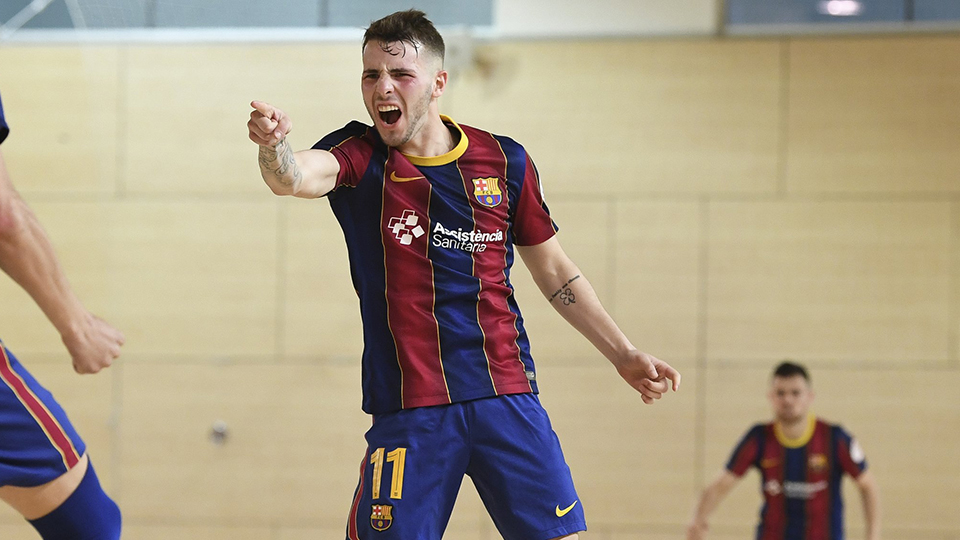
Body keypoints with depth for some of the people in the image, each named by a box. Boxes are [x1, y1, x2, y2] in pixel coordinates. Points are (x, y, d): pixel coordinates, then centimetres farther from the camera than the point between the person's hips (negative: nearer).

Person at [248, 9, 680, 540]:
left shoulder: (503, 160, 6)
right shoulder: (361, 157, 0)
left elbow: (553, 268, 17)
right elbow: (295, 177, -23)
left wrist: (623, 355, 15)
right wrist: (273, 146, -46)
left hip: (507, 397, 2)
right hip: (407, 411, -2)